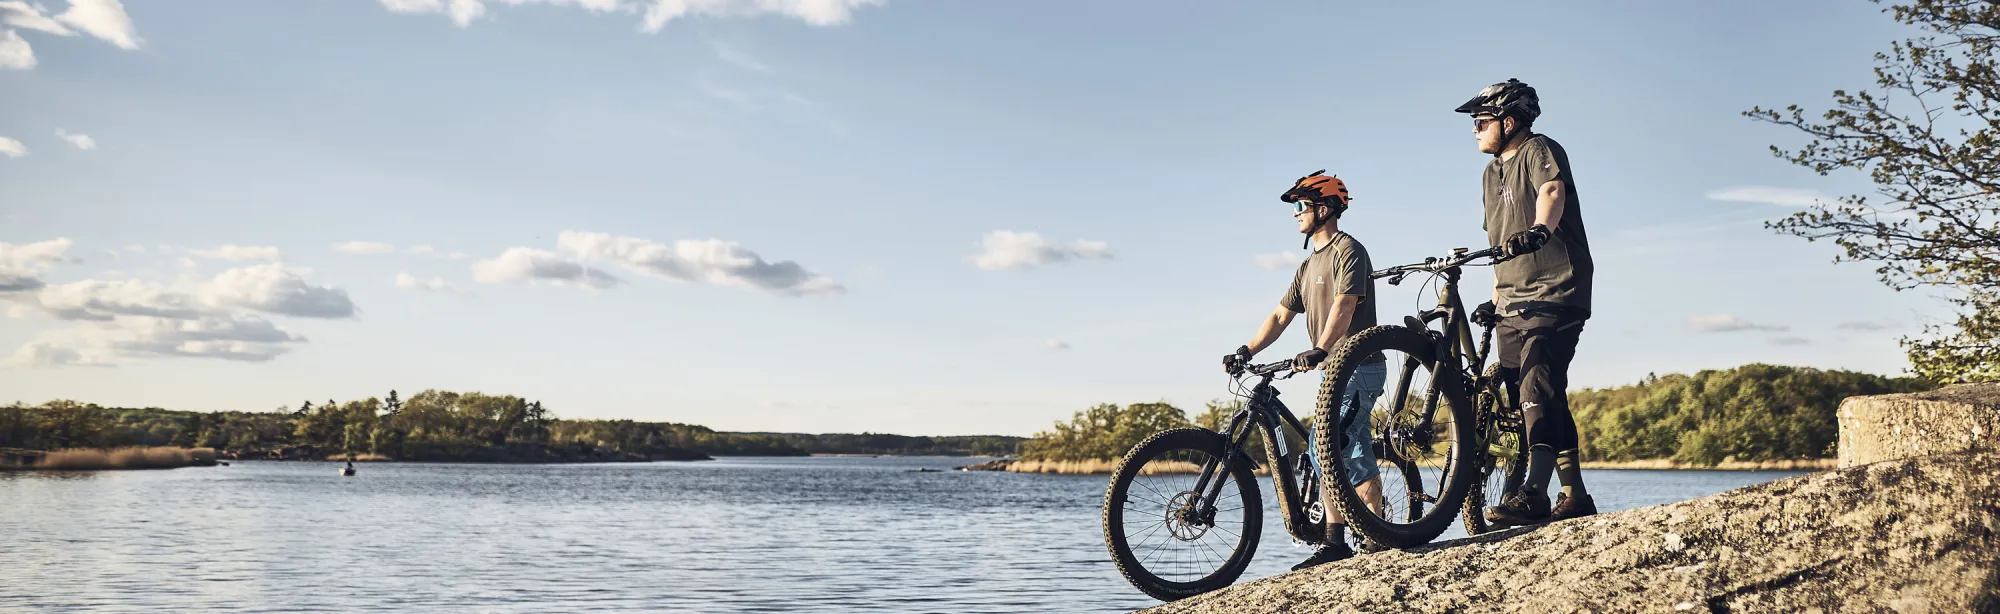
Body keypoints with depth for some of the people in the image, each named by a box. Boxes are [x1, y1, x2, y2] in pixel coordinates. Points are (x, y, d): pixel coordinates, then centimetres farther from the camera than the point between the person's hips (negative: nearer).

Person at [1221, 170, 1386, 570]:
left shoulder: (1348, 250, -8)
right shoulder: (1309, 266, 20)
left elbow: (1343, 306, -22)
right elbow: (1281, 315, 17)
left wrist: (1319, 350, -35)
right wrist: (1245, 352, 6)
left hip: (1357, 366, -9)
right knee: (1351, 453, 9)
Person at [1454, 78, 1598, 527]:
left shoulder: (1539, 150, -6)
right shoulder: (1493, 171, 21)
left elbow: (1553, 191, -29)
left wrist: (1539, 230, -49)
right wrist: (1496, 299, 19)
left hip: (1555, 294, -9)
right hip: (1513, 303, 9)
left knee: (1538, 389, -21)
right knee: (1544, 398, 8)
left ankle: (1534, 494, -29)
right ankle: (1574, 497, 16)